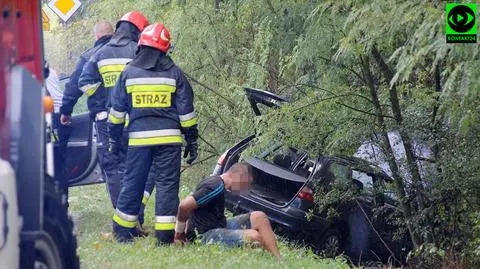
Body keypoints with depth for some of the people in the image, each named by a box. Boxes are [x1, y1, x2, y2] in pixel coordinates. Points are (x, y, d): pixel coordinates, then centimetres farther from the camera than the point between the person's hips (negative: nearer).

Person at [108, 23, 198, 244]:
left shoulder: (129, 73, 5)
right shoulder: (174, 73, 2)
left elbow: (117, 109, 9)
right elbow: (186, 110, 3)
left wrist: (114, 137, 19)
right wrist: (191, 140, 9)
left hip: (139, 139, 1)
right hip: (169, 138, -1)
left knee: (132, 183, 10)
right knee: (167, 184, 1)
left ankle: (122, 228, 18)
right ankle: (165, 234, -3)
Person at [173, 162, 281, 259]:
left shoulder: (215, 181, 14)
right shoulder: (217, 187, -19)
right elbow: (184, 206, -26)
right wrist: (179, 233, -11)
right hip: (205, 236, -11)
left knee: (259, 217, 3)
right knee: (253, 237, -28)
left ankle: (279, 259, -3)